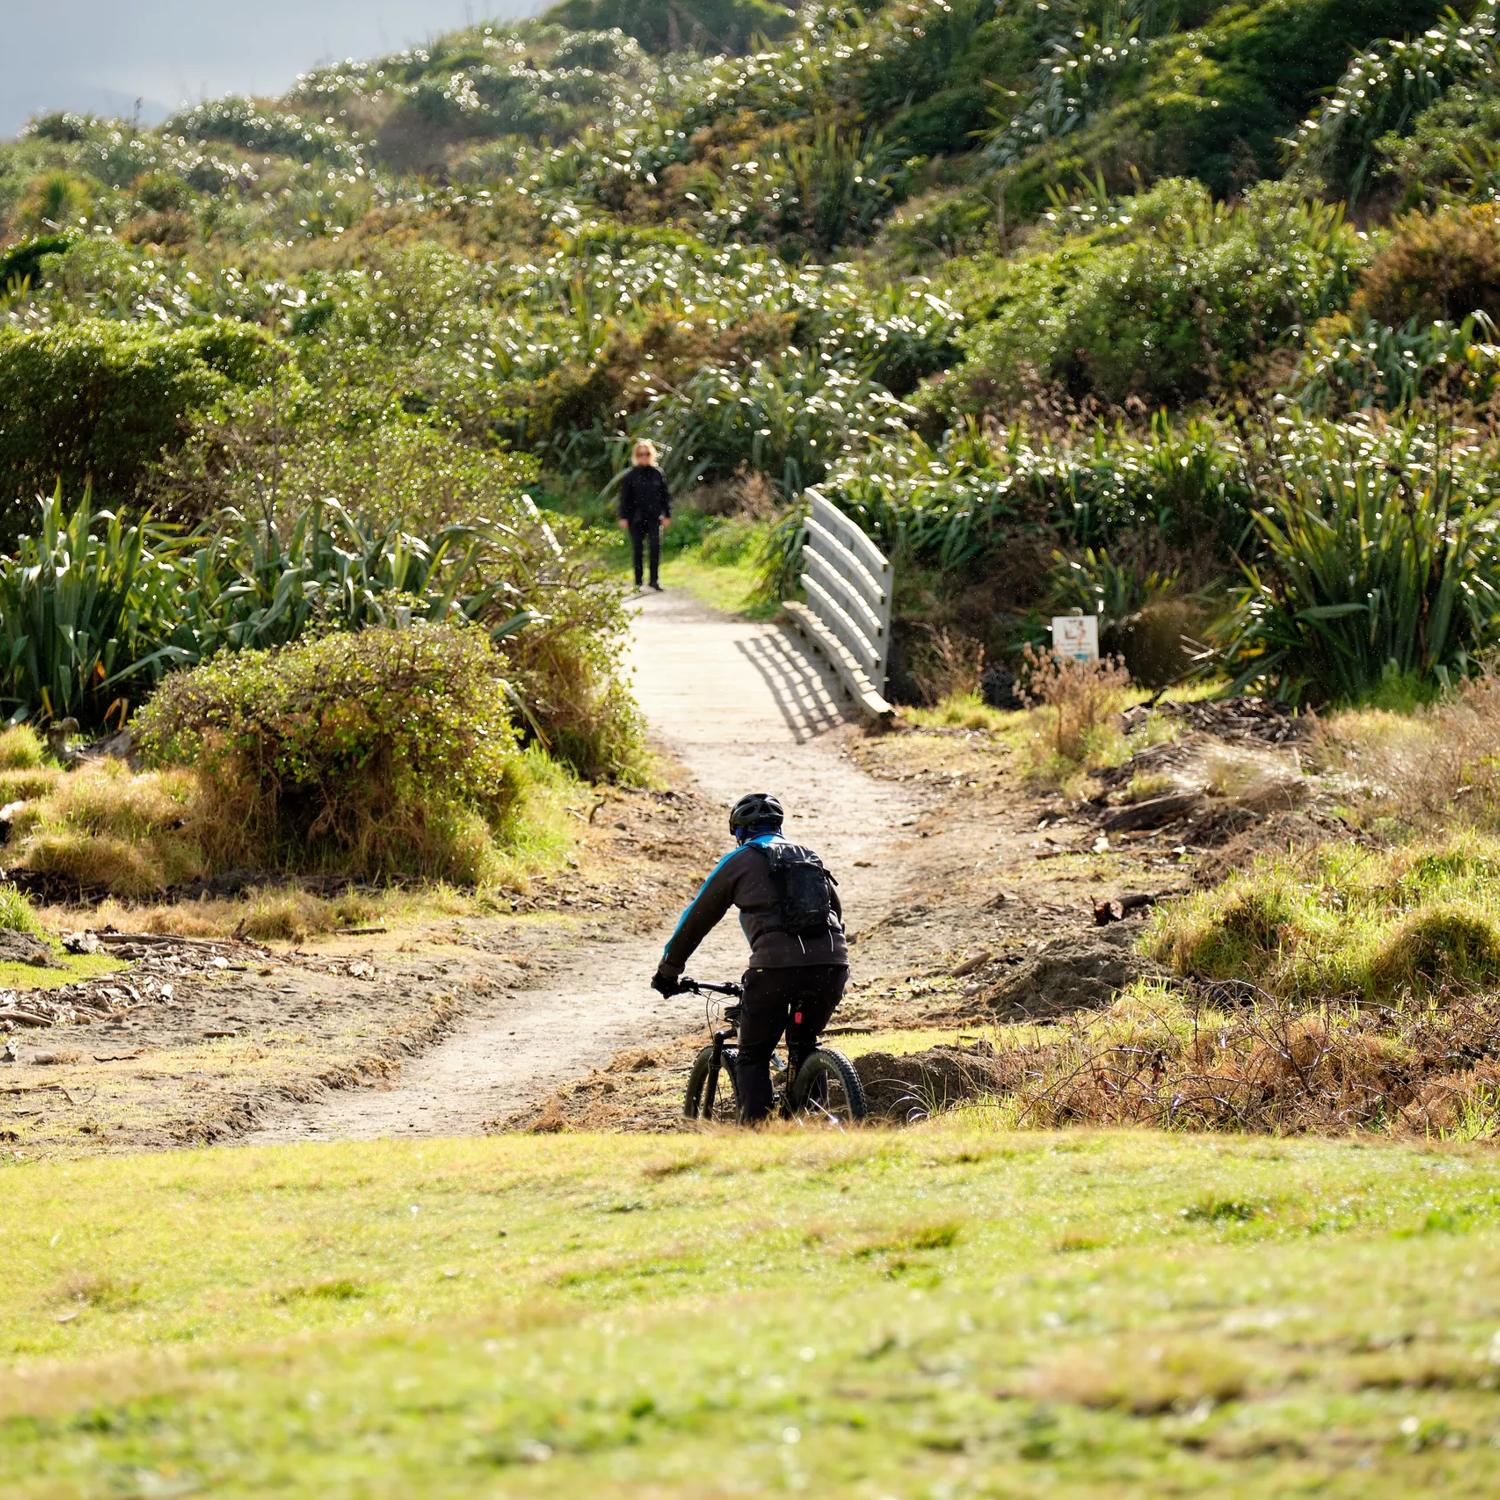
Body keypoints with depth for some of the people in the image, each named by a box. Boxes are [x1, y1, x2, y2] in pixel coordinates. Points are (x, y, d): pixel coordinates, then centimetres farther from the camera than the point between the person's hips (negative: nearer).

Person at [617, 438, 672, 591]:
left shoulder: (658, 473, 4)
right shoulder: (630, 475, 0)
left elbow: (665, 496, 8)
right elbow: (624, 497, 1)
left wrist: (667, 515, 4)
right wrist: (623, 517, -4)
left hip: (654, 518, 0)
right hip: (636, 518, 0)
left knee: (655, 547, -10)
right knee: (637, 550, 4)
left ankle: (654, 580, -3)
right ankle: (638, 581, 13)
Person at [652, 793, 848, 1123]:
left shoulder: (739, 860, 14)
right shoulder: (810, 858, 28)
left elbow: (696, 919, 19)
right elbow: (836, 913, 36)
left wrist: (667, 971, 30)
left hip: (776, 965, -4)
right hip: (833, 963, 5)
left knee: (752, 1057, 8)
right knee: (804, 1048, 26)